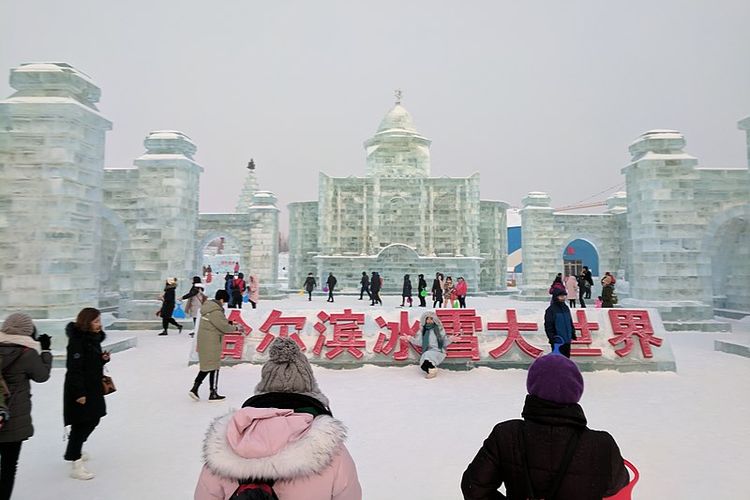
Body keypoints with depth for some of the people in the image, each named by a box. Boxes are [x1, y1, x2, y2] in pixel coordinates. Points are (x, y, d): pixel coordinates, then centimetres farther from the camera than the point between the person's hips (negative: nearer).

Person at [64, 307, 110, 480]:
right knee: (81, 424, -2)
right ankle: (76, 466, 8)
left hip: (93, 387, 9)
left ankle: (74, 452, 40)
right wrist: (80, 393, -23)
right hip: (80, 390, -9)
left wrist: (104, 358, -3)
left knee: (93, 420, 19)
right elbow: (75, 368, -23)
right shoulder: (77, 341, -21)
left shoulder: (94, 338, 7)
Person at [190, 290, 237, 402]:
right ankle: (213, 394, 13)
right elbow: (224, 327, -18)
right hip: (211, 343, -9)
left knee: (206, 366, 17)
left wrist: (228, 322, 10)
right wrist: (235, 328, -1)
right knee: (214, 367, 3)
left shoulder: (208, 306, 9)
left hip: (203, 341, 9)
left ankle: (194, 388, 13)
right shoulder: (216, 311, -22)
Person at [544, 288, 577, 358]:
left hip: (567, 340, 7)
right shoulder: (551, 310, -11)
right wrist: (552, 338, -17)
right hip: (557, 342, -7)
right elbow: (548, 326, -13)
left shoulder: (566, 308, 11)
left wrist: (573, 334, 14)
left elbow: (570, 323, 19)